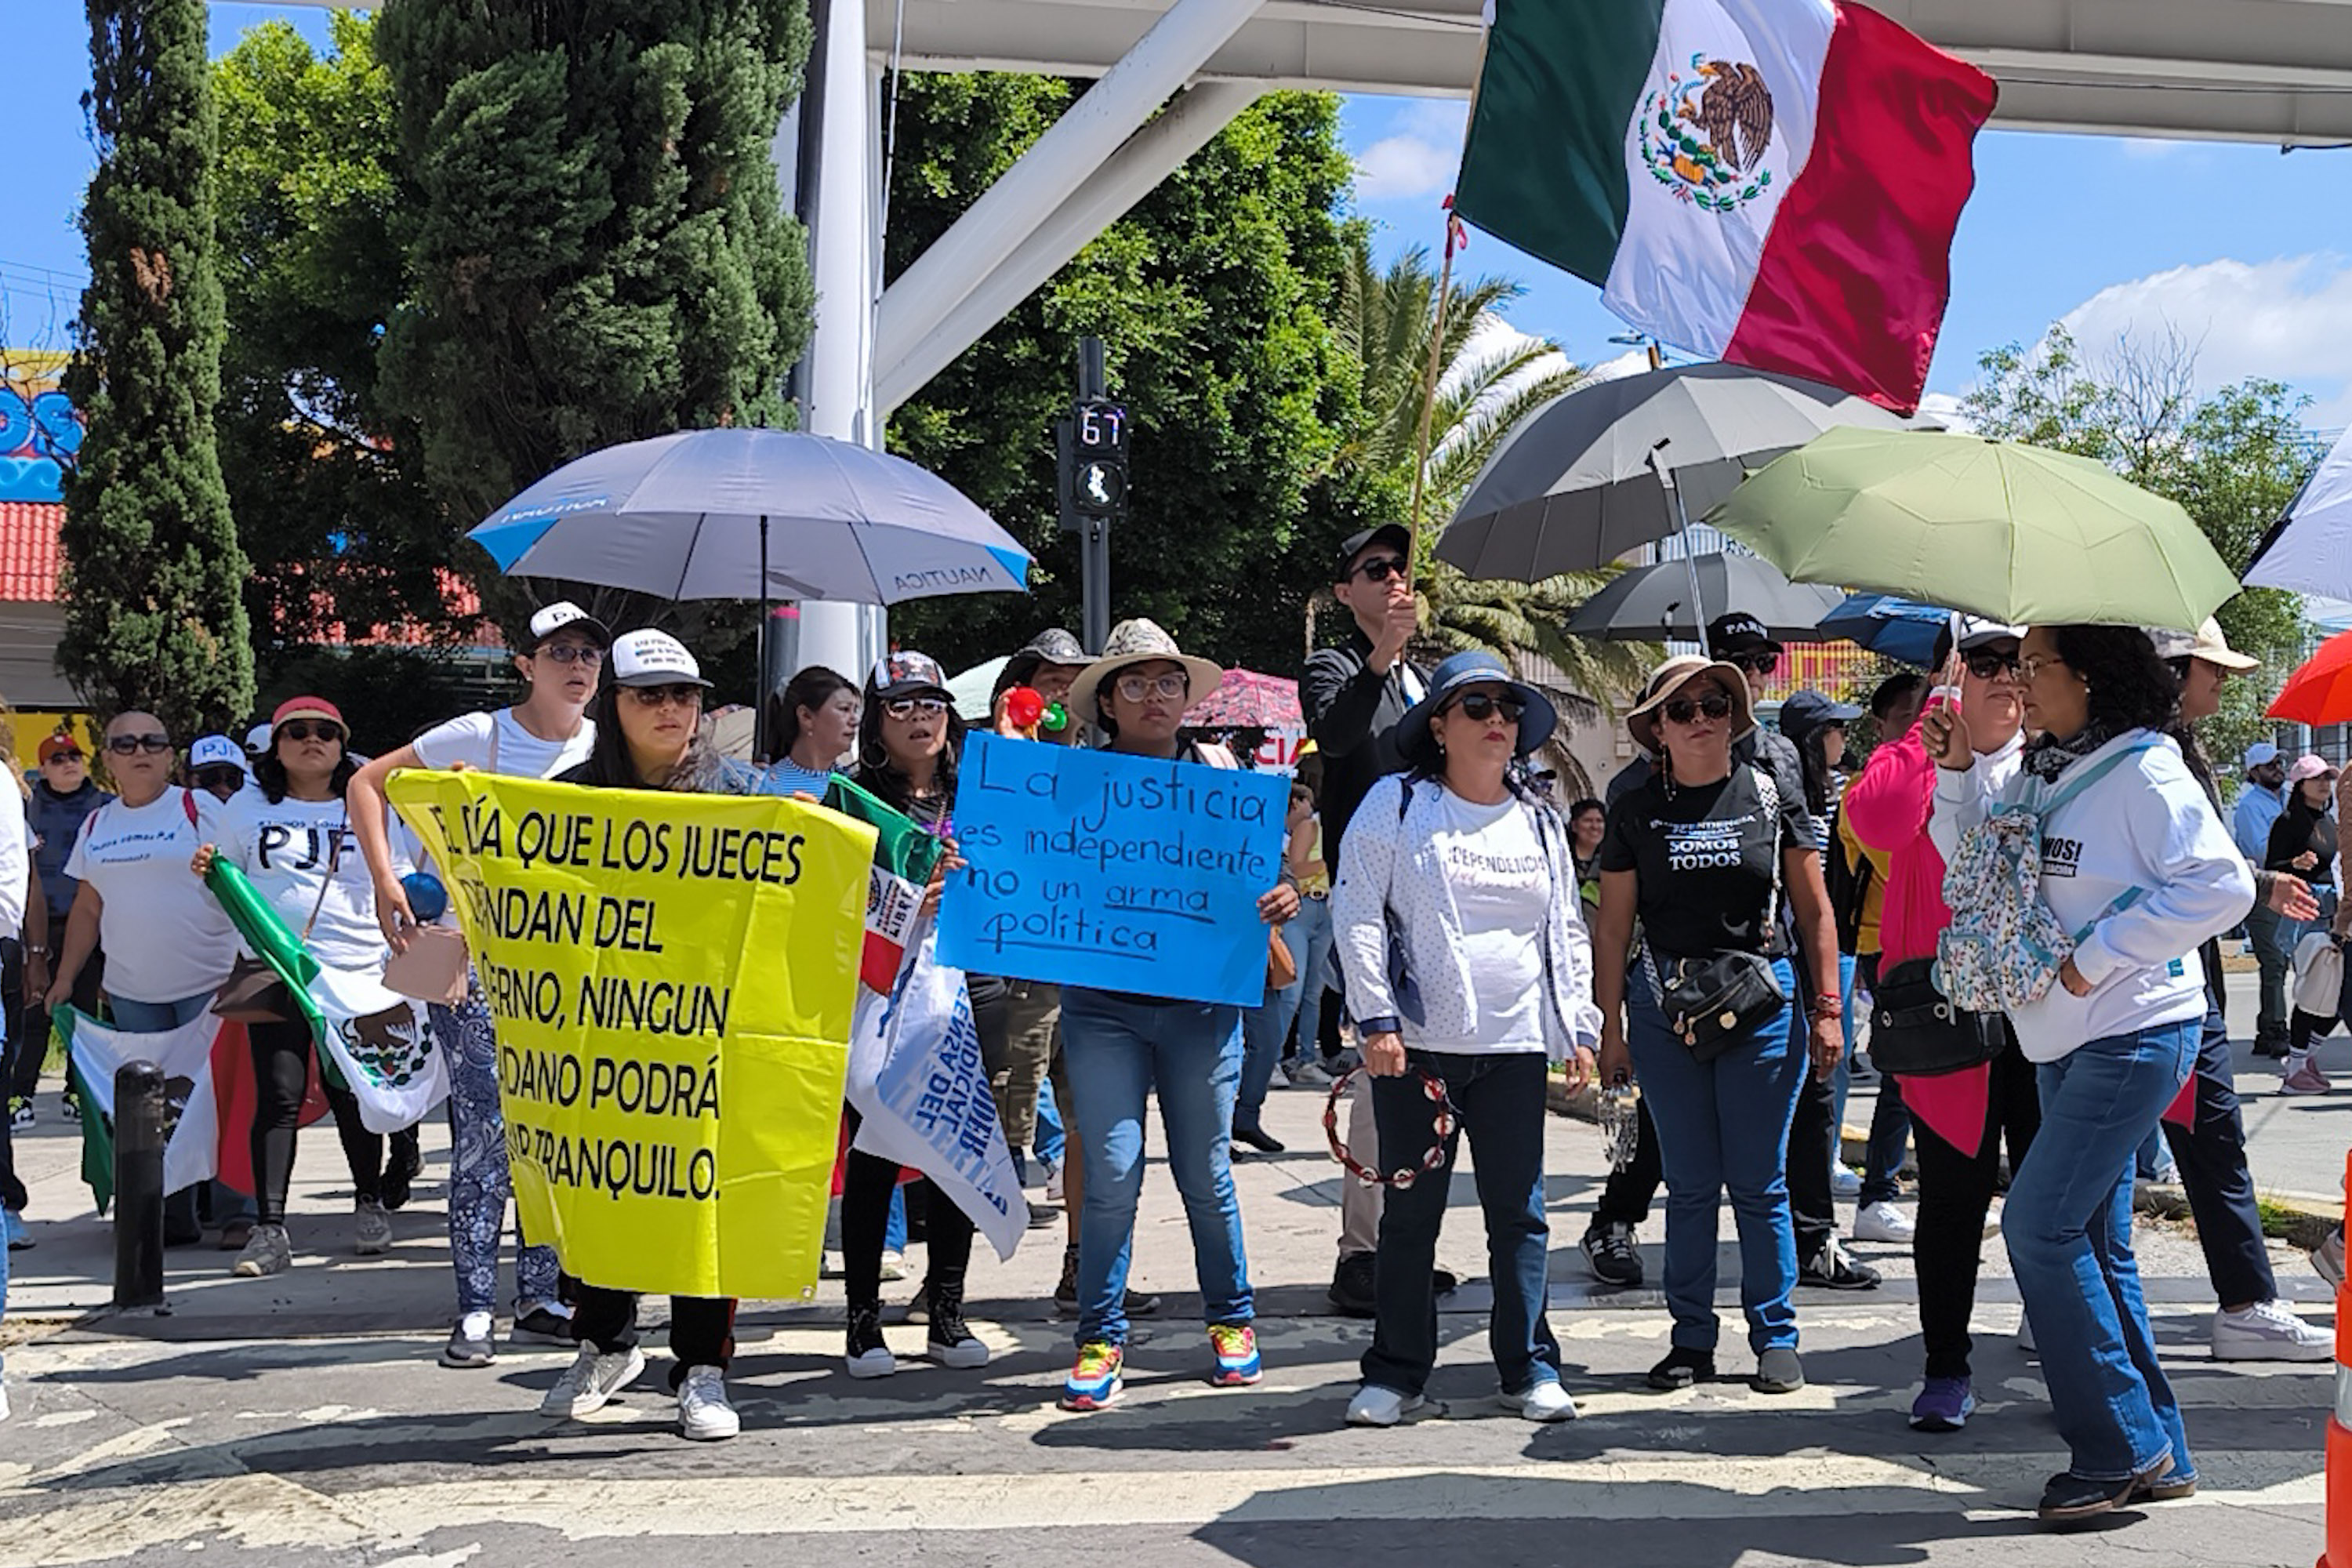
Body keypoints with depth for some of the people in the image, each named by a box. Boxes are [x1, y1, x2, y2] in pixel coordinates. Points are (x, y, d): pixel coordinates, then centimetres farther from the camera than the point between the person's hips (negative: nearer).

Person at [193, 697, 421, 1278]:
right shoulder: (246, 810, 11)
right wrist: (207, 871, -5)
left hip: (359, 974, 0)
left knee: (350, 1092, 3)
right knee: (278, 1096, -7)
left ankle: (370, 1202, 25)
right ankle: (269, 1228, -7)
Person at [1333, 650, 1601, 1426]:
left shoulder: (1541, 822, 13)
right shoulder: (1396, 804, 1)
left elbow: (1568, 933, 17)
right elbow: (1357, 916, -3)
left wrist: (1580, 1029, 9)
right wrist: (1377, 1017, -11)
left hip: (1514, 1046, 3)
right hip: (1416, 1042, -3)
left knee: (1519, 1212, 3)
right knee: (1410, 1211, 3)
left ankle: (1529, 1367, 14)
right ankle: (1396, 1372, 13)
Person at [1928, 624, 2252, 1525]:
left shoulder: (2142, 772, -15)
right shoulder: (2036, 773, 10)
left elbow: (2222, 885, -22)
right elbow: (1973, 859, 19)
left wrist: (2098, 954, -19)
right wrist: (1957, 773, 2)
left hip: (2136, 1036, -9)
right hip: (2068, 1042, 9)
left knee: (2039, 1225, -12)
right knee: (2094, 1243, 12)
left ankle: (2119, 1446, -2)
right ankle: (2157, 1453, 21)